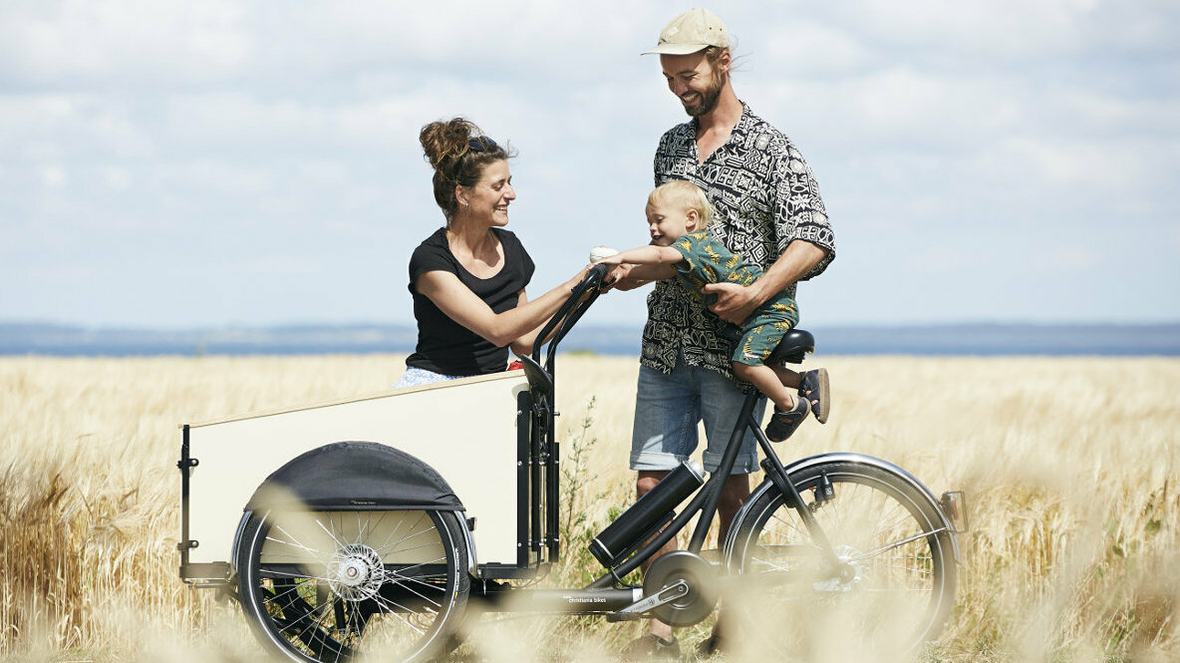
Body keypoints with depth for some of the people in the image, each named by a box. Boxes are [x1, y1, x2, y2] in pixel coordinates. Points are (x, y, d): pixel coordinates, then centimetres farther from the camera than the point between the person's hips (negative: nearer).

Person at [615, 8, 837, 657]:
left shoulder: (770, 149, -2)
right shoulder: (670, 146, 16)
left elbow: (813, 242, -11)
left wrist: (756, 292, -24)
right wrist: (636, 270, 9)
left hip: (731, 347, -5)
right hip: (667, 342, 5)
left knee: (730, 487, -1)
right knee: (652, 481, -1)